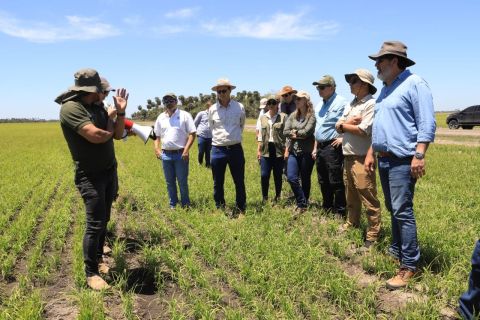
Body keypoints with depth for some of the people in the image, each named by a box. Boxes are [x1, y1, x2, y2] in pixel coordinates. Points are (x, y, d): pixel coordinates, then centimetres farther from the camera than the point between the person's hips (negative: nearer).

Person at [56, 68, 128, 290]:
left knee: (104, 220, 15)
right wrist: (109, 130, -6)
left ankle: (98, 258, 30)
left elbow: (118, 134, 7)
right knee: (95, 224, -8)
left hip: (110, 171, 8)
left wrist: (120, 112, -8)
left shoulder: (98, 108, 7)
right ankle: (91, 273, 5)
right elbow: (95, 136, -27)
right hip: (90, 176, -8)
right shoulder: (71, 108, -17)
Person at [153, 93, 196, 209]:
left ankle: (185, 205, 16)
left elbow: (192, 134, -6)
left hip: (180, 154, -4)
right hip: (166, 155, 4)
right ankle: (173, 205, 25)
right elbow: (156, 136, 18)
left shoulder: (184, 115, -2)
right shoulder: (161, 117, 11)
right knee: (170, 182, 12)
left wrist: (186, 150, -15)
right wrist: (157, 149, 3)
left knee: (182, 182, 1)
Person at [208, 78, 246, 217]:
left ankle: (240, 210, 20)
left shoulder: (239, 107, -1)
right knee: (217, 183, 8)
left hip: (235, 148, -1)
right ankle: (220, 209, 23)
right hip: (218, 150, 1)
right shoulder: (212, 109, 1)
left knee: (239, 182, 6)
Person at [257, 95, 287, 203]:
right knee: (264, 175, -2)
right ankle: (264, 198, 12)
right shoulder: (263, 117, 11)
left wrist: (287, 149, -8)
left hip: (279, 149, -2)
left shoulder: (283, 117, 0)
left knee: (278, 175, 6)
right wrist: (258, 150, 10)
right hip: (266, 150, 3)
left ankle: (277, 197, 21)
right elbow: (260, 135, 14)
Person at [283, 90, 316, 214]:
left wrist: (294, 132, -4)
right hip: (293, 151, 5)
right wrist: (299, 135, -10)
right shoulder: (293, 115, 11)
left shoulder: (312, 116, -7)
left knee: (305, 179, 7)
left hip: (307, 152, -5)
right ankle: (302, 203, 7)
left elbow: (306, 132, -18)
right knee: (291, 177, -7)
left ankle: (303, 204, 22)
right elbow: (285, 132, 2)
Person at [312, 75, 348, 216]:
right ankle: (326, 208, 26)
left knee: (335, 181, -5)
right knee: (323, 181, 14)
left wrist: (343, 138, -17)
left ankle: (340, 212, 5)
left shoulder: (341, 102, -9)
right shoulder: (319, 106, 17)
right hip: (320, 147, 8)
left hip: (333, 147, -8)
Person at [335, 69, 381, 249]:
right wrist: (352, 121, -11)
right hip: (348, 157, 9)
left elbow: (363, 131, -20)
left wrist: (343, 125, -5)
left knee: (368, 198, -5)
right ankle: (352, 224, 34)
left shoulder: (371, 104, -11)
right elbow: (338, 127, 10)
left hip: (362, 159, -9)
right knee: (351, 196, 20)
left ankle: (373, 235, 3)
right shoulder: (351, 104, 16)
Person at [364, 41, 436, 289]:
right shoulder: (386, 89, 18)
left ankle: (409, 265, -1)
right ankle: (396, 251, 28)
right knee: (393, 210, 16)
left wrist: (419, 155, -24)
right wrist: (371, 152, 20)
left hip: (402, 160, -9)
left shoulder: (414, 84, -9)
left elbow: (427, 124, -16)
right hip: (383, 160, 9)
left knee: (402, 211, -10)